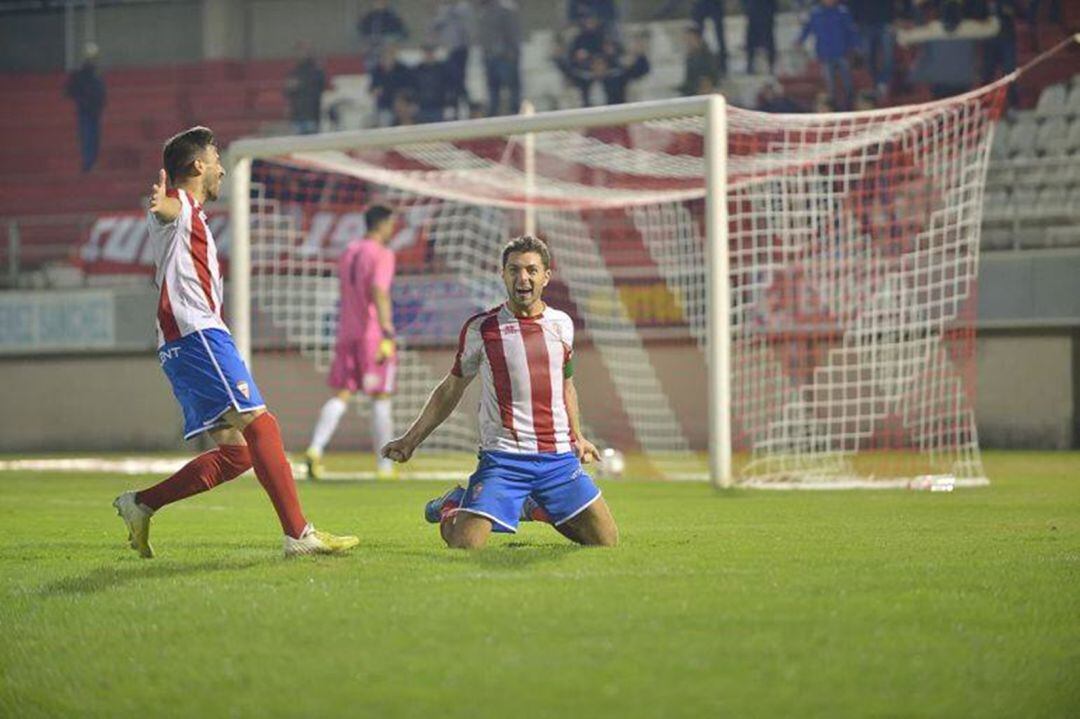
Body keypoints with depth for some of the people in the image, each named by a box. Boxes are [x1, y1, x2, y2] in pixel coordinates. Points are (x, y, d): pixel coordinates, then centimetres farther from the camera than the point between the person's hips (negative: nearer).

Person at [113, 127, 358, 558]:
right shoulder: (180, 205, -3)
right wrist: (161, 205, -49)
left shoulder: (191, 218, 28)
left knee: (236, 453, 6)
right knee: (260, 425, -17)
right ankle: (298, 535, -24)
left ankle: (140, 505, 7)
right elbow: (168, 207, -28)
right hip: (197, 333, -10)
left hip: (183, 343, 10)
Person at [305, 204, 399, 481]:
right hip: (374, 334, -6)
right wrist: (387, 334, -27)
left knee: (341, 395, 3)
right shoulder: (382, 254, -8)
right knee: (381, 398, 2)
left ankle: (315, 449, -17)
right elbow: (378, 292, -21)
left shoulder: (349, 252, 15)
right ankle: (385, 465, 6)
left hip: (347, 333, 6)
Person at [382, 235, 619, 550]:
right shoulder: (480, 328, -2)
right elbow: (451, 389, 9)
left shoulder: (561, 323, 9)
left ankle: (537, 507, 26)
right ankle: (452, 506, 17)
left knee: (606, 541, 1)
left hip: (558, 456, 4)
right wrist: (411, 440, 6)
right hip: (502, 458, -4)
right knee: (465, 544, -19)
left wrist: (577, 436, 17)